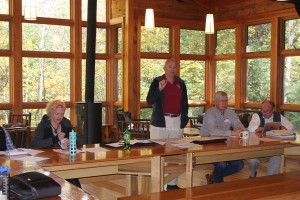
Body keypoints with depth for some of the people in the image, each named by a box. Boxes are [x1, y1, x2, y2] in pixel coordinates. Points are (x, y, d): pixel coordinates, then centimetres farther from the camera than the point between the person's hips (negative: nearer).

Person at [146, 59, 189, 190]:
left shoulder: (181, 83, 13)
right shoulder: (157, 82, 2)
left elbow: (185, 103, 19)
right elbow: (150, 101, -7)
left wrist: (184, 119, 11)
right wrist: (159, 89, -20)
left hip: (177, 123, 4)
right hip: (160, 123, -4)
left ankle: (172, 184, 15)